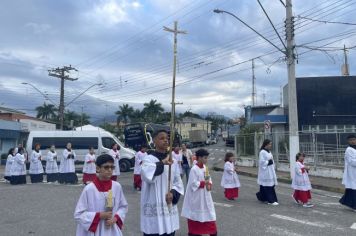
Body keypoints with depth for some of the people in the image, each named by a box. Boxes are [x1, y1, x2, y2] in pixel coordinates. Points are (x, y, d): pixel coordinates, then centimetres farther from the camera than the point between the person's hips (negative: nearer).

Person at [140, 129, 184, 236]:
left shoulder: (172, 160, 8)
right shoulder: (148, 158, -9)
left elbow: (178, 182, 11)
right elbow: (147, 176, -31)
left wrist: (173, 193, -6)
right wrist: (162, 163, -25)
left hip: (169, 206, 5)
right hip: (153, 208, -5)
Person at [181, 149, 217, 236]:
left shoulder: (205, 168, 5)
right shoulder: (194, 169, -18)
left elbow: (209, 179, 11)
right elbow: (193, 184, -21)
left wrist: (209, 185, -8)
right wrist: (204, 183, -19)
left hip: (205, 196, 7)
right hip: (196, 197, -7)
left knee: (209, 215, 11)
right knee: (195, 216, 7)